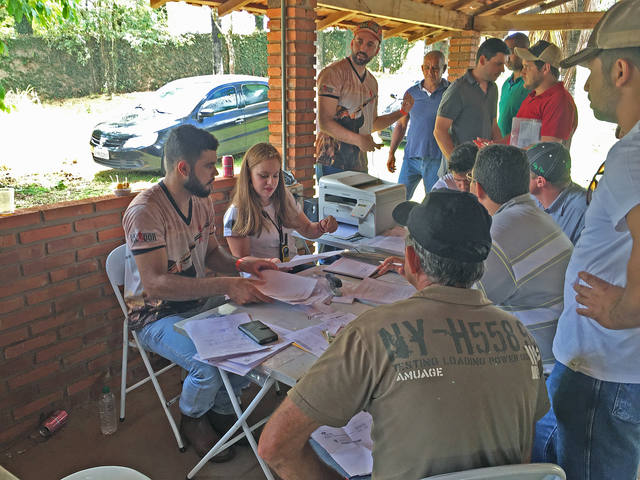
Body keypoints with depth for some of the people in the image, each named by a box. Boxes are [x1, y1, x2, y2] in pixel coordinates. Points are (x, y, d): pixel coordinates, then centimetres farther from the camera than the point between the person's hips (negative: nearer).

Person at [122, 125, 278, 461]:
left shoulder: (202, 200, 4)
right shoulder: (145, 212, -23)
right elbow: (155, 283, -31)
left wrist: (240, 264, -7)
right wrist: (225, 286, -36)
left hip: (199, 304, 7)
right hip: (157, 316, -7)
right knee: (210, 367, -28)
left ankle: (220, 406, 16)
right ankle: (192, 421, 7)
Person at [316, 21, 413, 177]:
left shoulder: (372, 82, 16)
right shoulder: (333, 73, -9)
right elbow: (324, 122, -17)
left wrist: (402, 112, 13)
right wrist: (358, 139, -26)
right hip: (332, 163, -7)